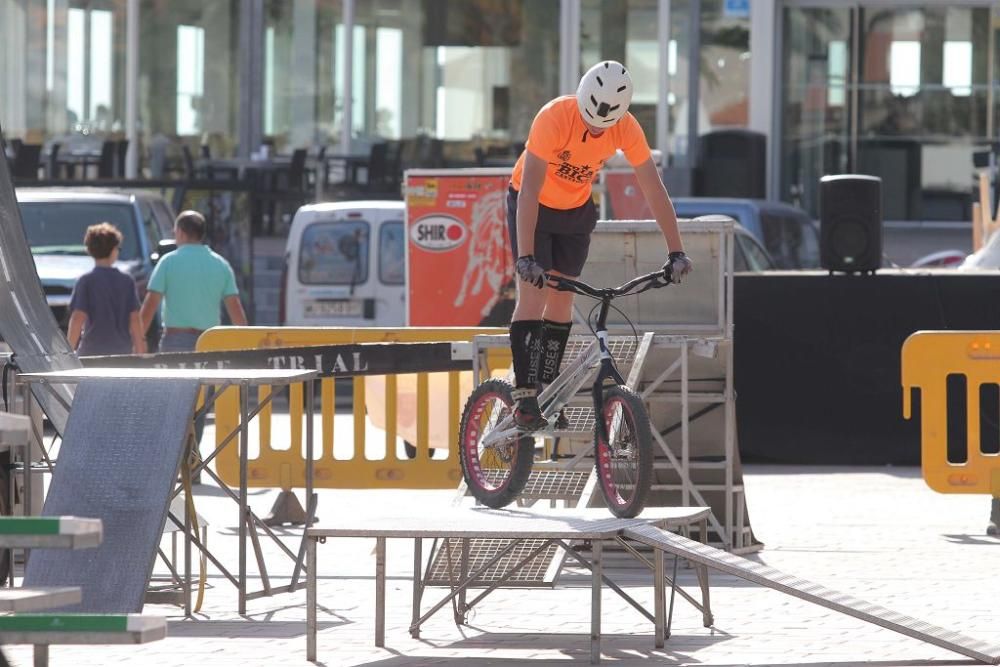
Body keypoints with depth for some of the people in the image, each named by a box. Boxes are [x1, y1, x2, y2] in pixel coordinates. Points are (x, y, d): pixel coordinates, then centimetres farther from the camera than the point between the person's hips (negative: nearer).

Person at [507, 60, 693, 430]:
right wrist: (525, 257, -43)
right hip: (532, 206, -4)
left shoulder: (627, 128, -22)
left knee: (561, 300, 5)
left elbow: (654, 191, -16)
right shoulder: (554, 118, -34)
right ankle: (524, 399, -15)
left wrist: (676, 251, -20)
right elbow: (529, 190, -37)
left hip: (575, 211, 4)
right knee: (532, 295, -14)